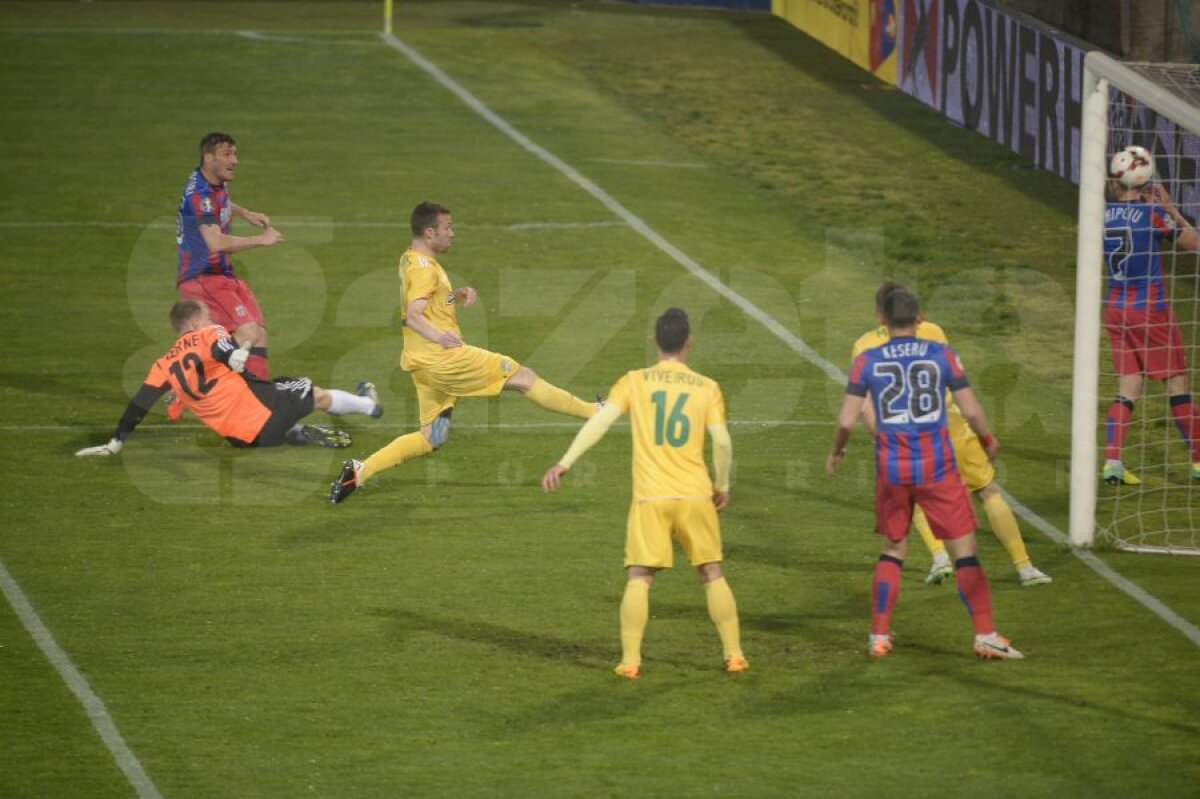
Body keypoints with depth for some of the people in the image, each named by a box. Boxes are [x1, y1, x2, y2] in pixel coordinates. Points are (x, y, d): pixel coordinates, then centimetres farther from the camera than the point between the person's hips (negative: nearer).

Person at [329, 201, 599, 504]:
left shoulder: (410, 261, 16)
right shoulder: (424, 268, -14)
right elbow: (412, 317, -27)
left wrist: (455, 297, 10)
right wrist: (439, 337, -43)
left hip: (425, 365, 10)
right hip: (444, 358, -10)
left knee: (431, 439, 11)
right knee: (523, 377, -1)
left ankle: (361, 470, -1)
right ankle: (593, 412, 6)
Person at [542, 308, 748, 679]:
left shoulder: (634, 382, 4)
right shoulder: (707, 388, 5)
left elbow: (600, 421, -7)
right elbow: (722, 442, -3)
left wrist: (564, 463, -9)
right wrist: (722, 486, 12)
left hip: (650, 496, -1)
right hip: (696, 495, 1)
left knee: (639, 579, 2)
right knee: (712, 575, 13)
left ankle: (630, 660, -7)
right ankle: (734, 655, 13)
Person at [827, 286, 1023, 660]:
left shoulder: (867, 361, -1)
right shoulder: (942, 355, -2)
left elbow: (846, 420, -2)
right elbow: (971, 411, -1)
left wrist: (836, 451, 17)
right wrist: (987, 440, 18)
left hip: (891, 470, 2)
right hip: (937, 467, -2)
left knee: (892, 550, 17)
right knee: (964, 549, 4)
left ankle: (879, 637, 15)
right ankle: (985, 635, 0)